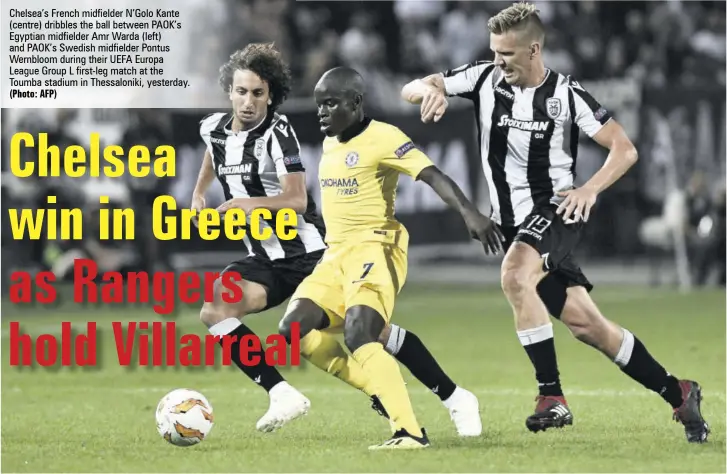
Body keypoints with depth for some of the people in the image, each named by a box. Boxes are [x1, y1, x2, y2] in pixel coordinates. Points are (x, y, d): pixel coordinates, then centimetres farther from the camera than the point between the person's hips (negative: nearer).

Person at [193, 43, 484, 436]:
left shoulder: (277, 132, -16)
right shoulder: (213, 128, 4)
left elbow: (297, 200, -24)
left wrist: (252, 203, -34)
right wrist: (199, 192, 27)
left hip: (308, 251, -6)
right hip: (265, 259, 6)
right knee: (214, 311, -20)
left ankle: (454, 398, 3)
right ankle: (282, 395, -18)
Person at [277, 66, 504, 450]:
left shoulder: (382, 138, -12)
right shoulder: (329, 143, 14)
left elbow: (432, 175, -25)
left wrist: (468, 212, -40)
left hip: (375, 250, -9)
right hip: (336, 257, 9)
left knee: (358, 336, -27)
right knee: (293, 330, -5)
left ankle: (410, 431, -29)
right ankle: (382, 388, 4)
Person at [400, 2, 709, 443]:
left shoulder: (566, 94, -10)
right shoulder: (485, 78, 0)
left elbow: (625, 149, -6)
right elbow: (411, 89, 0)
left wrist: (590, 189, -22)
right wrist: (430, 91, -24)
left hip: (555, 212, -5)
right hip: (513, 221, 5)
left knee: (514, 275, -35)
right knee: (586, 324, 3)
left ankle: (552, 396, -28)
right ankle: (678, 394, 17)